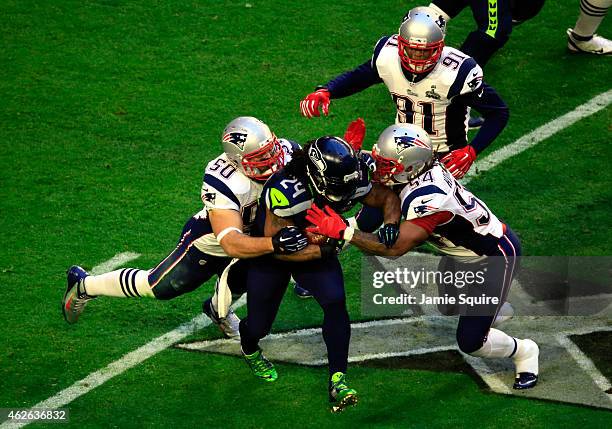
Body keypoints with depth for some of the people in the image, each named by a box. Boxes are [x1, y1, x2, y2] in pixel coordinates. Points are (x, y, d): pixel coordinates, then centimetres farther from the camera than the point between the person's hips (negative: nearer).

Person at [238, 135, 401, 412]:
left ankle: (338, 381, -16)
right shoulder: (287, 192, -40)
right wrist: (322, 251, -39)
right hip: (272, 253, -3)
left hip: (318, 249, 3)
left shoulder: (353, 183, -24)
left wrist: (390, 224, -27)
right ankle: (249, 348, 46)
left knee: (335, 304, -22)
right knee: (258, 325, 7)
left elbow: (387, 197, -6)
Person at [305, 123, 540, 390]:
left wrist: (343, 232, -40)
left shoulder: (427, 199, -37)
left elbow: (395, 248, -38)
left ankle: (523, 352, 21)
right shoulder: (425, 169, -12)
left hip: (495, 259, -9)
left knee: (470, 342, -5)